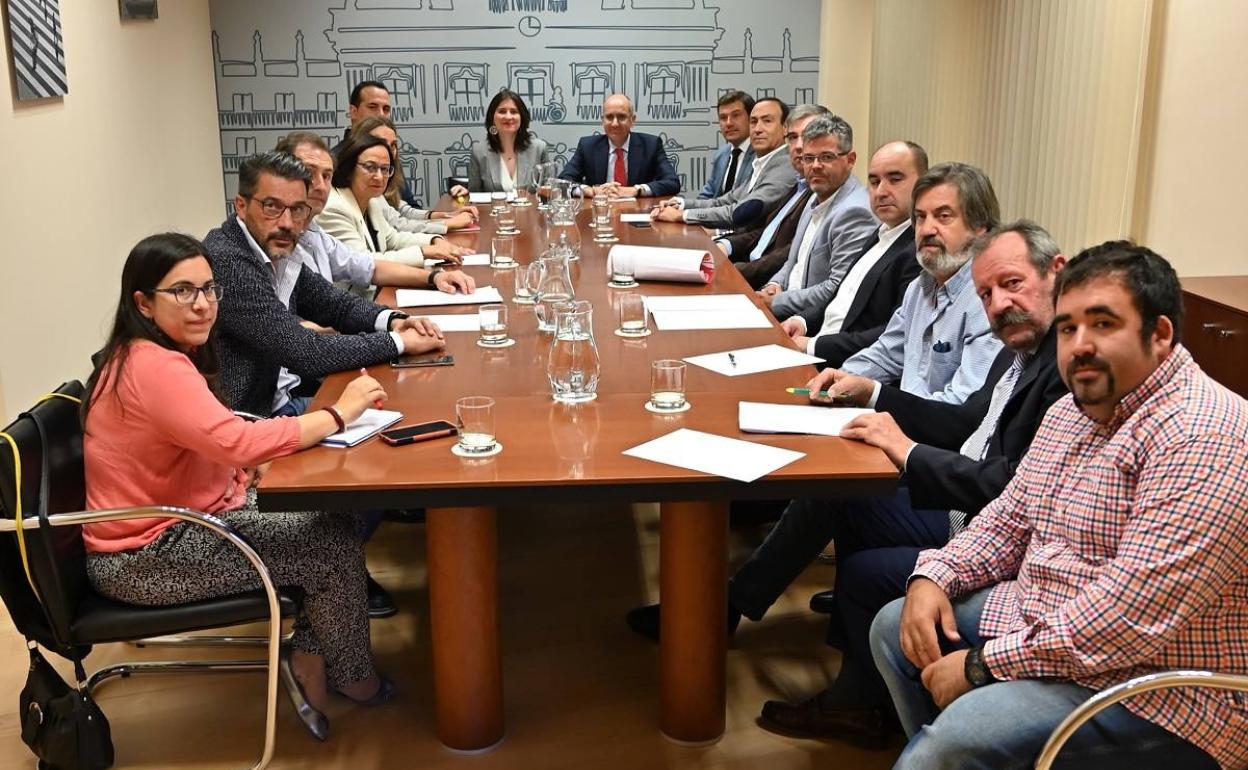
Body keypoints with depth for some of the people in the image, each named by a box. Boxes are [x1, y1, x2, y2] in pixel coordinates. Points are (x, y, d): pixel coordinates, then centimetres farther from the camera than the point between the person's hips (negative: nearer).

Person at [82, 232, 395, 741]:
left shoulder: (142, 356, 8)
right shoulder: (155, 367, -26)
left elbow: (211, 447, 14)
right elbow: (238, 442, -35)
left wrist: (249, 468, -6)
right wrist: (339, 413, -25)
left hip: (182, 519, 10)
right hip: (143, 560, -10)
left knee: (334, 517, 2)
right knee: (335, 545, -6)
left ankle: (310, 657, 11)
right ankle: (352, 677, 17)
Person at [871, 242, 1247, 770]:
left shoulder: (1203, 438, -23)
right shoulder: (1071, 411, 8)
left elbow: (1136, 615, -29)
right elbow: (1008, 520, 16)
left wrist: (987, 664, -22)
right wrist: (933, 576, -3)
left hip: (1159, 689, -9)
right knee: (894, 627, 12)